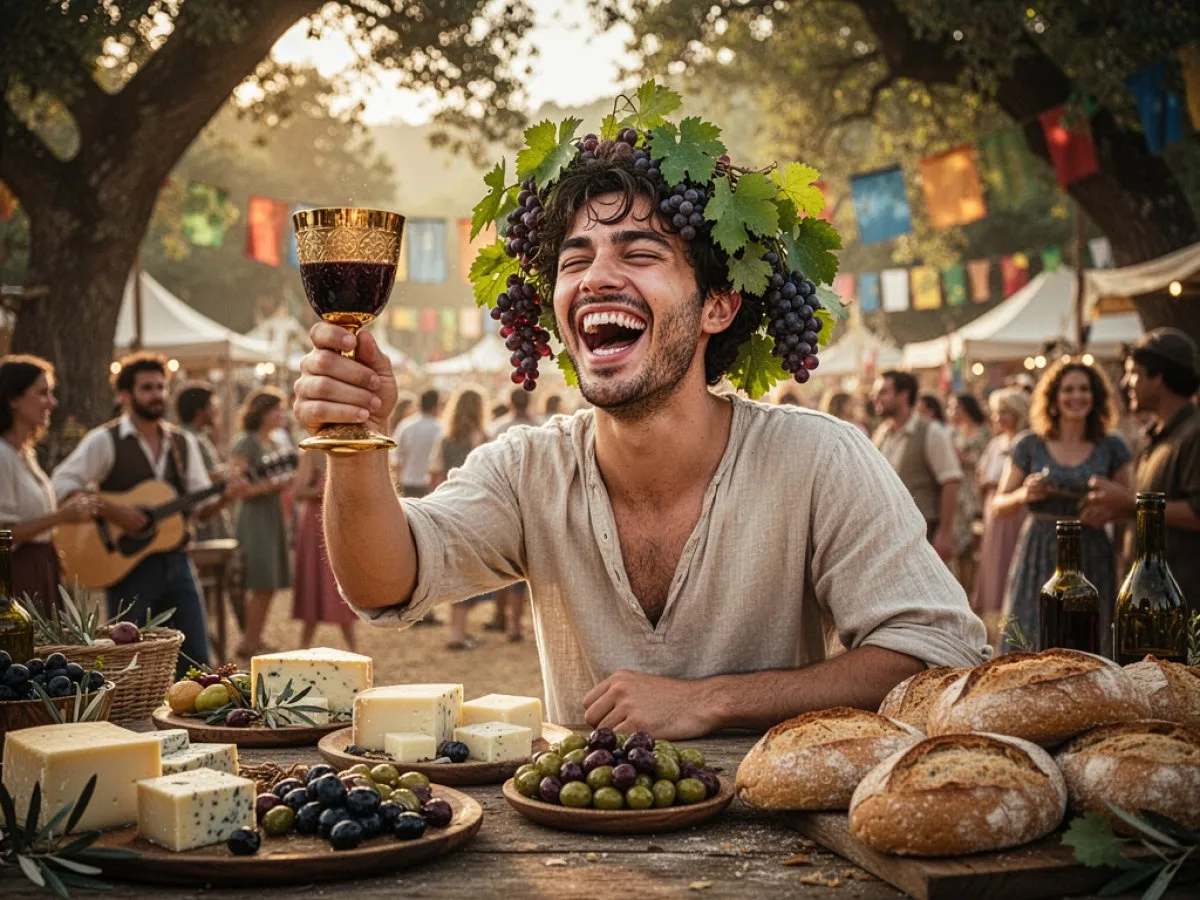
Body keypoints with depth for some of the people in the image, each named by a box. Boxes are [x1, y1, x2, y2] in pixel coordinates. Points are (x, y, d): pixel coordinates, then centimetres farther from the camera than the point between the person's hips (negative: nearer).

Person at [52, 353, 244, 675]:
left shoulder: (183, 442, 11)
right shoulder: (104, 440, -5)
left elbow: (199, 507, 10)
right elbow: (62, 484, -15)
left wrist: (224, 497, -11)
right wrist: (110, 510, -24)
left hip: (176, 562, 5)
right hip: (128, 563, -5)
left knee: (195, 660, 6)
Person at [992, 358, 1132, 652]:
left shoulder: (1112, 448, 7)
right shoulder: (1030, 446, 6)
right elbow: (999, 505, 8)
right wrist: (1024, 495, -11)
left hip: (1091, 559, 0)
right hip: (1038, 556, 0)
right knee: (1031, 645, -5)